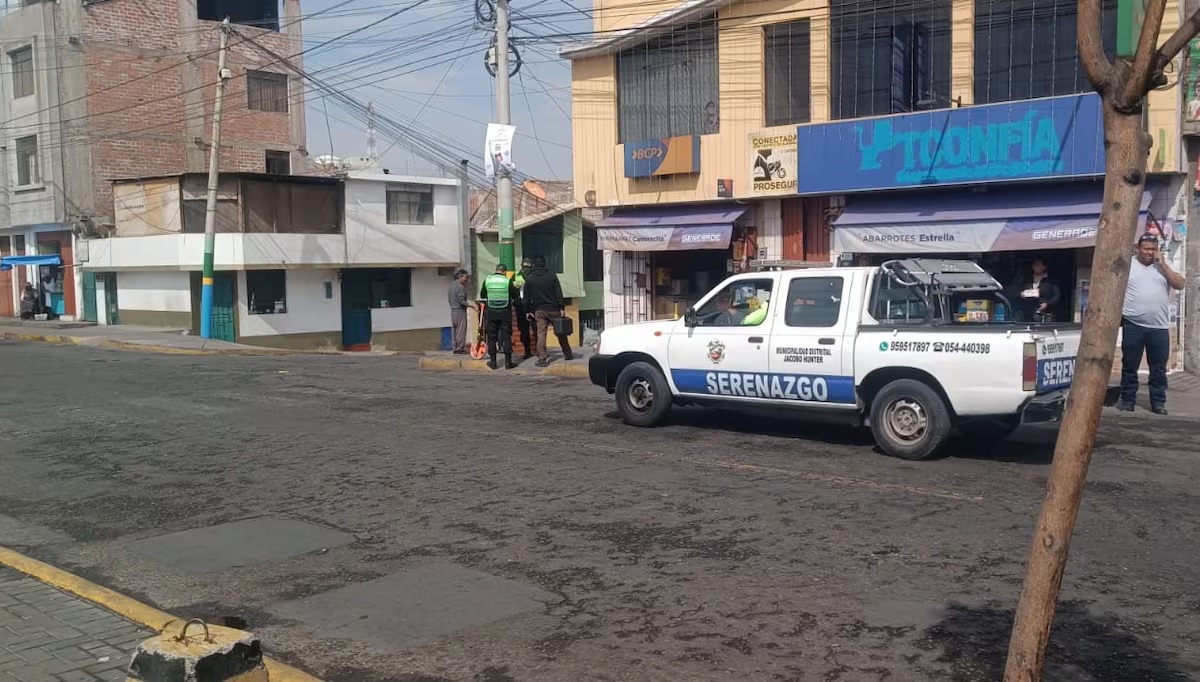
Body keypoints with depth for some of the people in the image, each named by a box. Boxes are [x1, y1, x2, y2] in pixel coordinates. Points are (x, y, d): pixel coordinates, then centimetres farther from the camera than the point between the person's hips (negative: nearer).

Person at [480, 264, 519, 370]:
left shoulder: (487, 279, -1)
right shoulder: (508, 281, -7)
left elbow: (482, 295, 9)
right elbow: (515, 296, 0)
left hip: (491, 313, 2)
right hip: (505, 313, -2)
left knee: (491, 337, 9)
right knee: (507, 337, 4)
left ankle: (493, 362, 12)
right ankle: (508, 362, 4)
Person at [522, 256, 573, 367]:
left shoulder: (529, 278, 1)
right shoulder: (552, 275, -1)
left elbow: (527, 296, 5)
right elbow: (558, 293, -4)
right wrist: (561, 307, -3)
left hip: (539, 310, 0)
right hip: (553, 308, 0)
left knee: (541, 334, -1)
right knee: (560, 332, 10)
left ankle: (542, 358, -9)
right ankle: (568, 354, 20)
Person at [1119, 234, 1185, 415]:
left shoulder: (1163, 266, 10)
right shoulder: (1127, 264, 2)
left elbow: (1180, 284, 0)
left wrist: (1163, 264, -4)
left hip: (1160, 327, 2)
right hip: (1133, 325, -2)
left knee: (1159, 368, 6)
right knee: (1129, 366, 4)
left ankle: (1158, 402, 13)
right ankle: (1127, 400, 12)